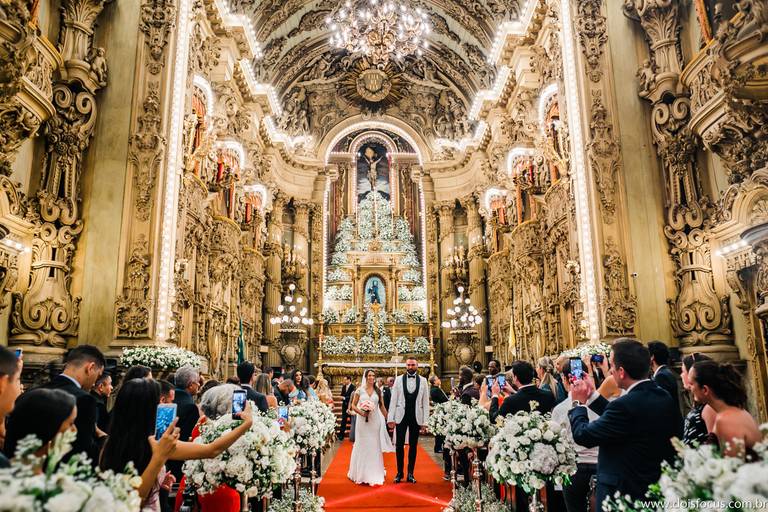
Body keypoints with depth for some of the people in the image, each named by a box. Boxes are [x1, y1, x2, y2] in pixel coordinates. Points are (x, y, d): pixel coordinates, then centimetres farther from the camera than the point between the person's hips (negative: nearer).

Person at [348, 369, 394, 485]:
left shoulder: (378, 391, 6)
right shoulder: (360, 390, 0)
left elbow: (382, 406, 8)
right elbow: (353, 405, 2)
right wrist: (361, 412, -14)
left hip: (375, 421, 1)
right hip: (363, 421, -1)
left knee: (374, 447, 5)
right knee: (362, 446, 6)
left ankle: (374, 475, 15)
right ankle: (361, 474, 19)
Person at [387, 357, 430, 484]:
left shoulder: (423, 381, 2)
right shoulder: (398, 380, 2)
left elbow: (425, 402, 1)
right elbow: (393, 400, 1)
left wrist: (425, 421, -3)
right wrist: (391, 418, -5)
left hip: (416, 417, 0)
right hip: (401, 416, 0)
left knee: (413, 446, 8)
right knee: (399, 445, 5)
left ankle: (410, 473, 18)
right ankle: (399, 473, 17)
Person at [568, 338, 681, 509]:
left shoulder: (625, 404, -29)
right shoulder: (665, 398, -3)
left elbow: (582, 435, -19)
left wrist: (579, 402, -3)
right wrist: (593, 396, 12)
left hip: (625, 492, -7)